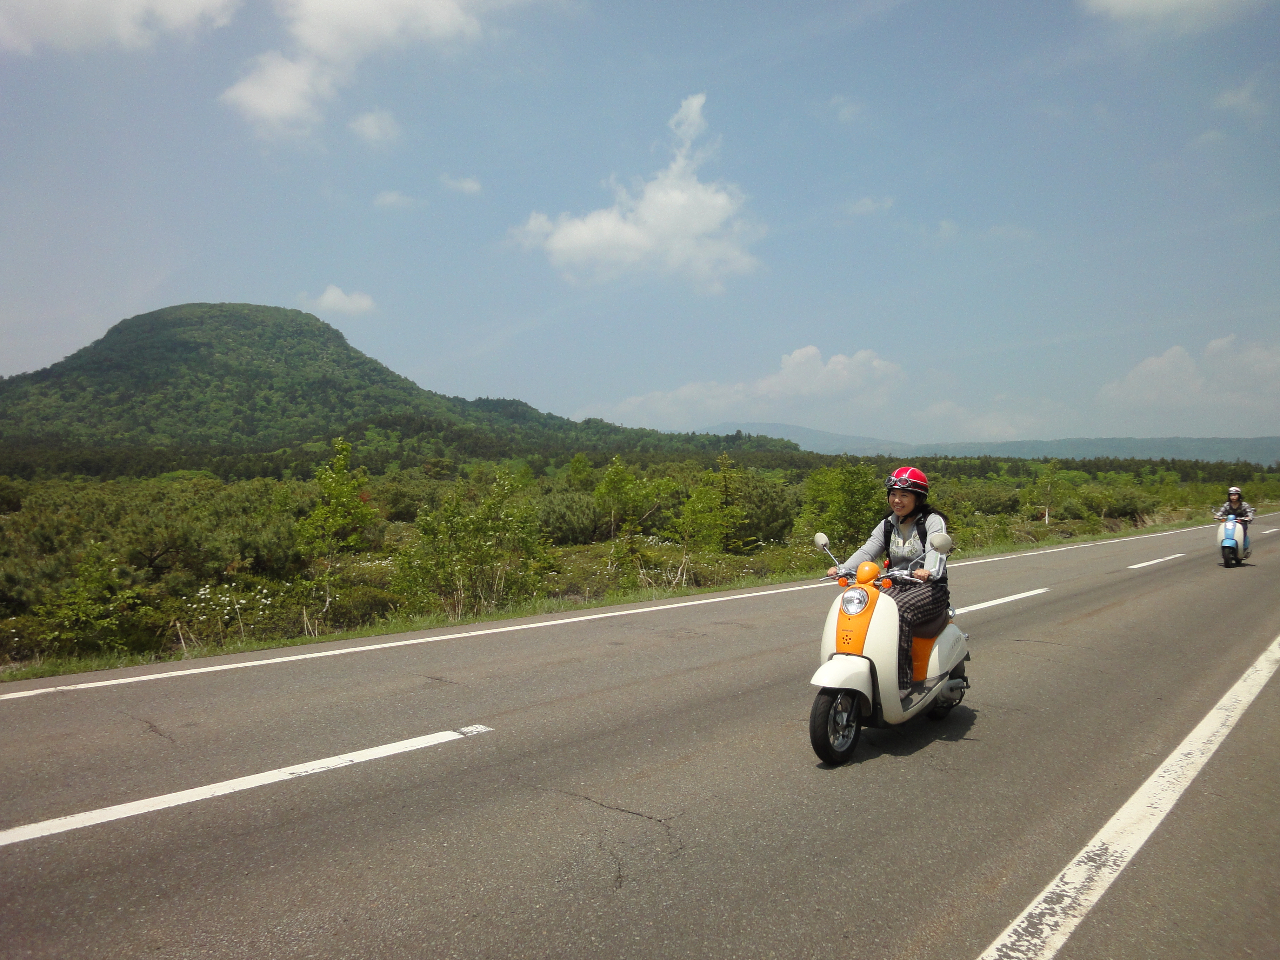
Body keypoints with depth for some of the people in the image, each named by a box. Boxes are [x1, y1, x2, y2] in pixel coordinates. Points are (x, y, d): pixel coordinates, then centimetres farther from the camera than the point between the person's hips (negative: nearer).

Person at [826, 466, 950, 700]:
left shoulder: (933, 521, -2)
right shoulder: (887, 526, 14)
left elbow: (936, 550, -22)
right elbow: (867, 551, 0)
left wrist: (929, 571, -44)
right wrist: (843, 569, -19)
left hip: (930, 588, -5)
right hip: (897, 588, 5)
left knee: (897, 613, -34)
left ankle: (901, 683, -31)